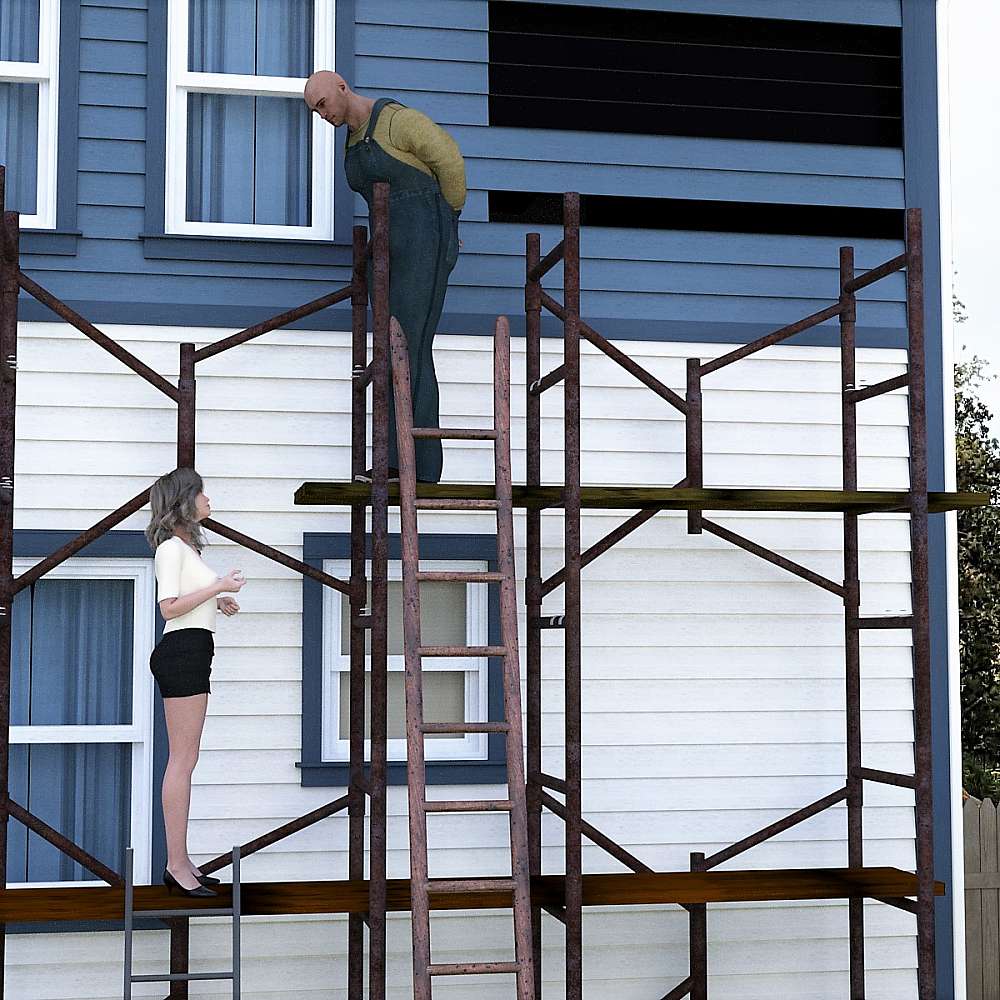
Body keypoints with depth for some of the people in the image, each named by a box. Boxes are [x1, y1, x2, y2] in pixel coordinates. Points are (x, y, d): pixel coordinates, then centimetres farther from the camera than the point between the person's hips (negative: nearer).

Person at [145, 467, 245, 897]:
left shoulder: (186, 546, 22)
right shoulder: (171, 547, -8)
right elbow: (169, 607, -17)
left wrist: (218, 603, 14)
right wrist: (219, 586, -14)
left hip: (191, 655, 10)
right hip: (182, 652, -10)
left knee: (184, 760, 9)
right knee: (183, 761, -10)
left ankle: (180, 862, 13)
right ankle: (177, 864, -8)